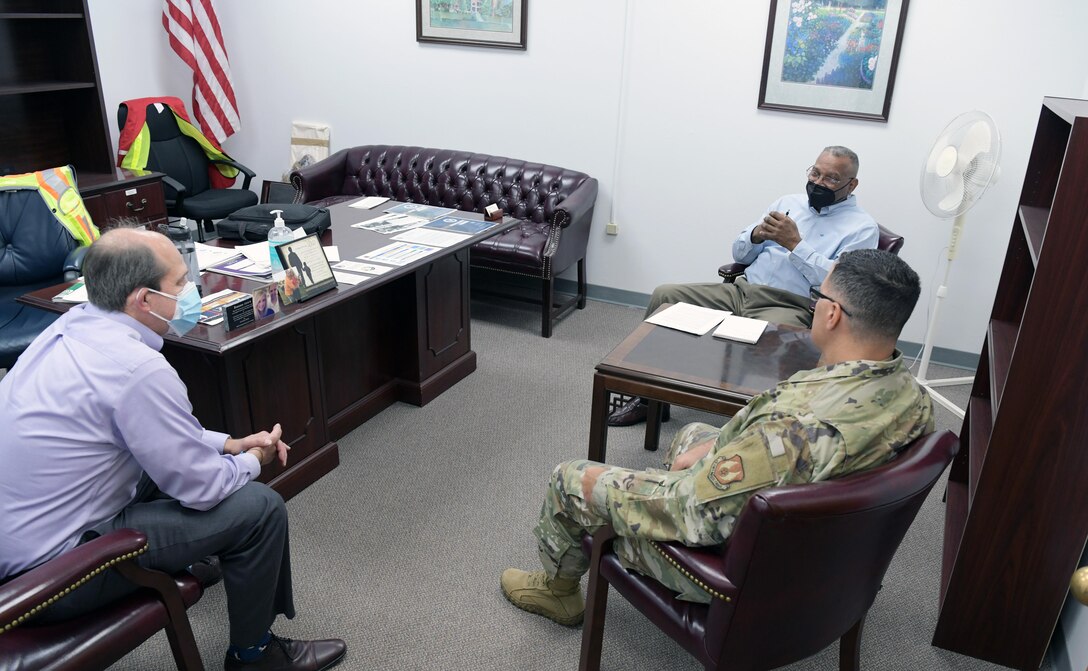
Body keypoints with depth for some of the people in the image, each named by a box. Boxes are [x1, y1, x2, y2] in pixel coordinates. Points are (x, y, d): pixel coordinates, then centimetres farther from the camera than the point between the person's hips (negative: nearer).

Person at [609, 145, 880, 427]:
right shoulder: (789, 202, 20)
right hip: (740, 289, 6)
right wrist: (757, 234, -2)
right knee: (664, 295, -10)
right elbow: (740, 253, 20)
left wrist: (795, 243, -15)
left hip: (791, 307, -6)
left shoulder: (862, 227, 3)